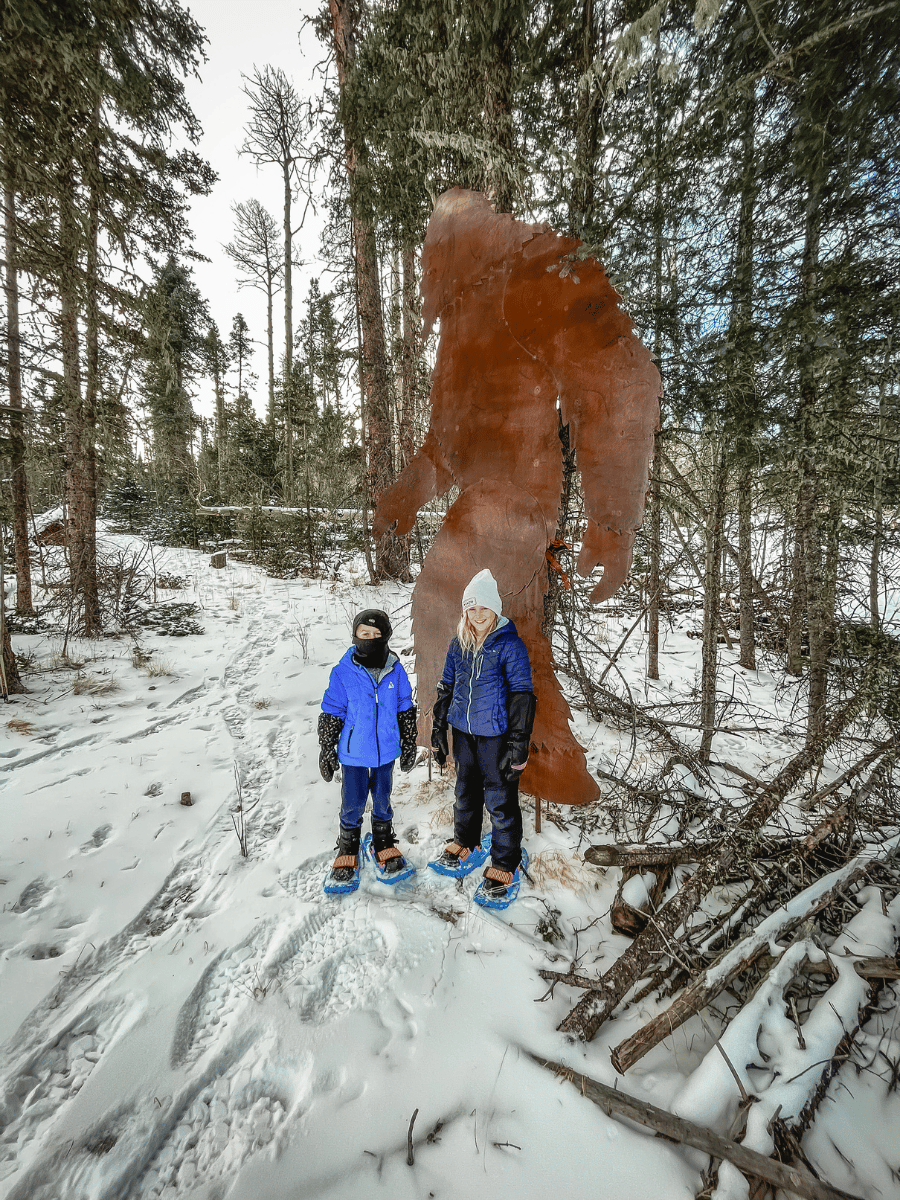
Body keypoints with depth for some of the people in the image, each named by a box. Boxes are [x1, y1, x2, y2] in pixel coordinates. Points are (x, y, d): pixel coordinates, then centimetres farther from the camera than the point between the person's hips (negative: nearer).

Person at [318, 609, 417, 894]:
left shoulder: (395, 671, -6)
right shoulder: (343, 673, -12)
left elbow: (406, 710, 5)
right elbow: (331, 714, -4)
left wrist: (409, 745, 9)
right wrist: (326, 751, -1)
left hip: (386, 751, 2)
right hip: (354, 753, -1)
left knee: (382, 801, 18)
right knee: (353, 804, 11)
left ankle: (384, 846, 41)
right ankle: (347, 854, 36)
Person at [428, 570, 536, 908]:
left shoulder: (510, 644, -14)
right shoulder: (458, 644, 3)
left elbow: (522, 695, -14)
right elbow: (446, 687, 12)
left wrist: (518, 746, -16)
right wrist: (438, 729, 12)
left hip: (495, 734, -5)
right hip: (463, 731, 6)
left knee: (500, 800, 4)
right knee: (466, 791, 22)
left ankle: (506, 867, 25)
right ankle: (466, 846, 44)